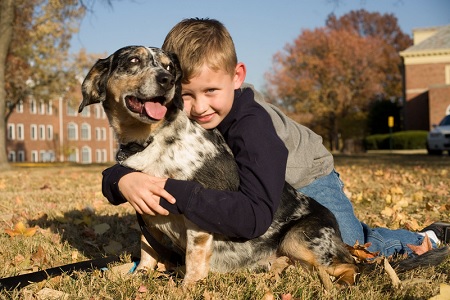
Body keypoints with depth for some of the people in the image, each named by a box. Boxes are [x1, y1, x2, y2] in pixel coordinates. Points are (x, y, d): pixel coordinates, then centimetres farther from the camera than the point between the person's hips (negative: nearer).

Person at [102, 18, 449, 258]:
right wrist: (124, 180, -49)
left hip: (305, 177, -5)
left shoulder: (251, 124, -41)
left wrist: (177, 193, -58)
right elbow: (115, 173, -26)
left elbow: (255, 215, -53)